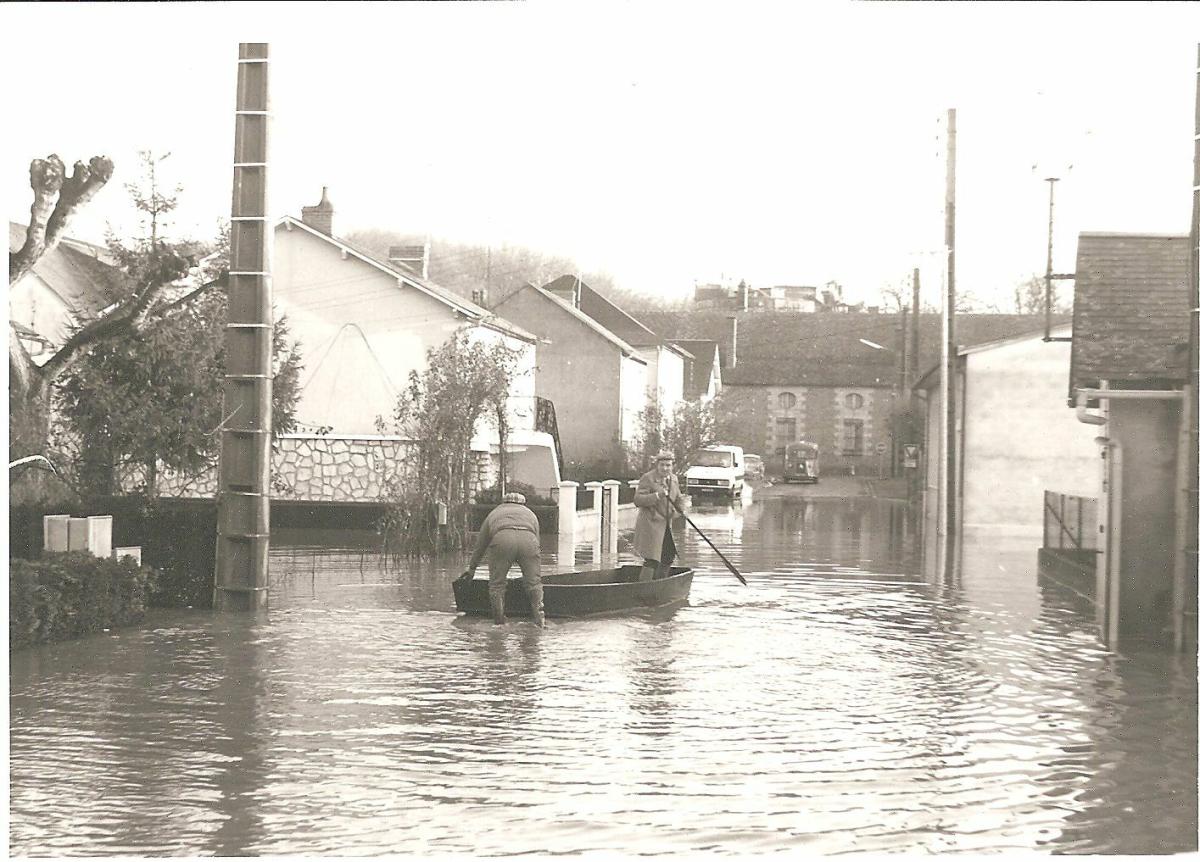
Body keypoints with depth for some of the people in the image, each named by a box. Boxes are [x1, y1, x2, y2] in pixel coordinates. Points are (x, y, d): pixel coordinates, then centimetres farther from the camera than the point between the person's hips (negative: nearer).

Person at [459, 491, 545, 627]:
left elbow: (480, 545, 42)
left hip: (501, 540, -1)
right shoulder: (531, 514, 40)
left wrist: (471, 569, 54)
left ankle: (499, 621, 9)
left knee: (496, 583, 11)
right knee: (534, 582, 13)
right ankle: (539, 615, 0)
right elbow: (538, 543, 44)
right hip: (528, 539, 1)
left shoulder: (494, 514, 37)